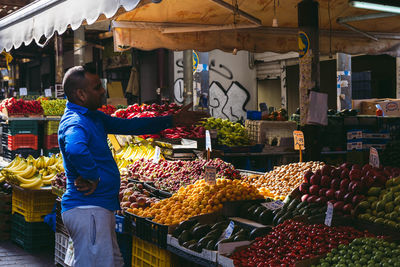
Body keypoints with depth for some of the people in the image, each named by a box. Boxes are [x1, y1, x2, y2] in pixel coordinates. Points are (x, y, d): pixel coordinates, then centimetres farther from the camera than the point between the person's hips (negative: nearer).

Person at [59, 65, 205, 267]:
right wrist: (93, 178, -26)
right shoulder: (74, 123, -18)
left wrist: (173, 121, 23)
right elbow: (75, 150, -42)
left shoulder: (93, 117, 15)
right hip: (87, 210, -11)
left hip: (100, 208, 11)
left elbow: (129, 126, 23)